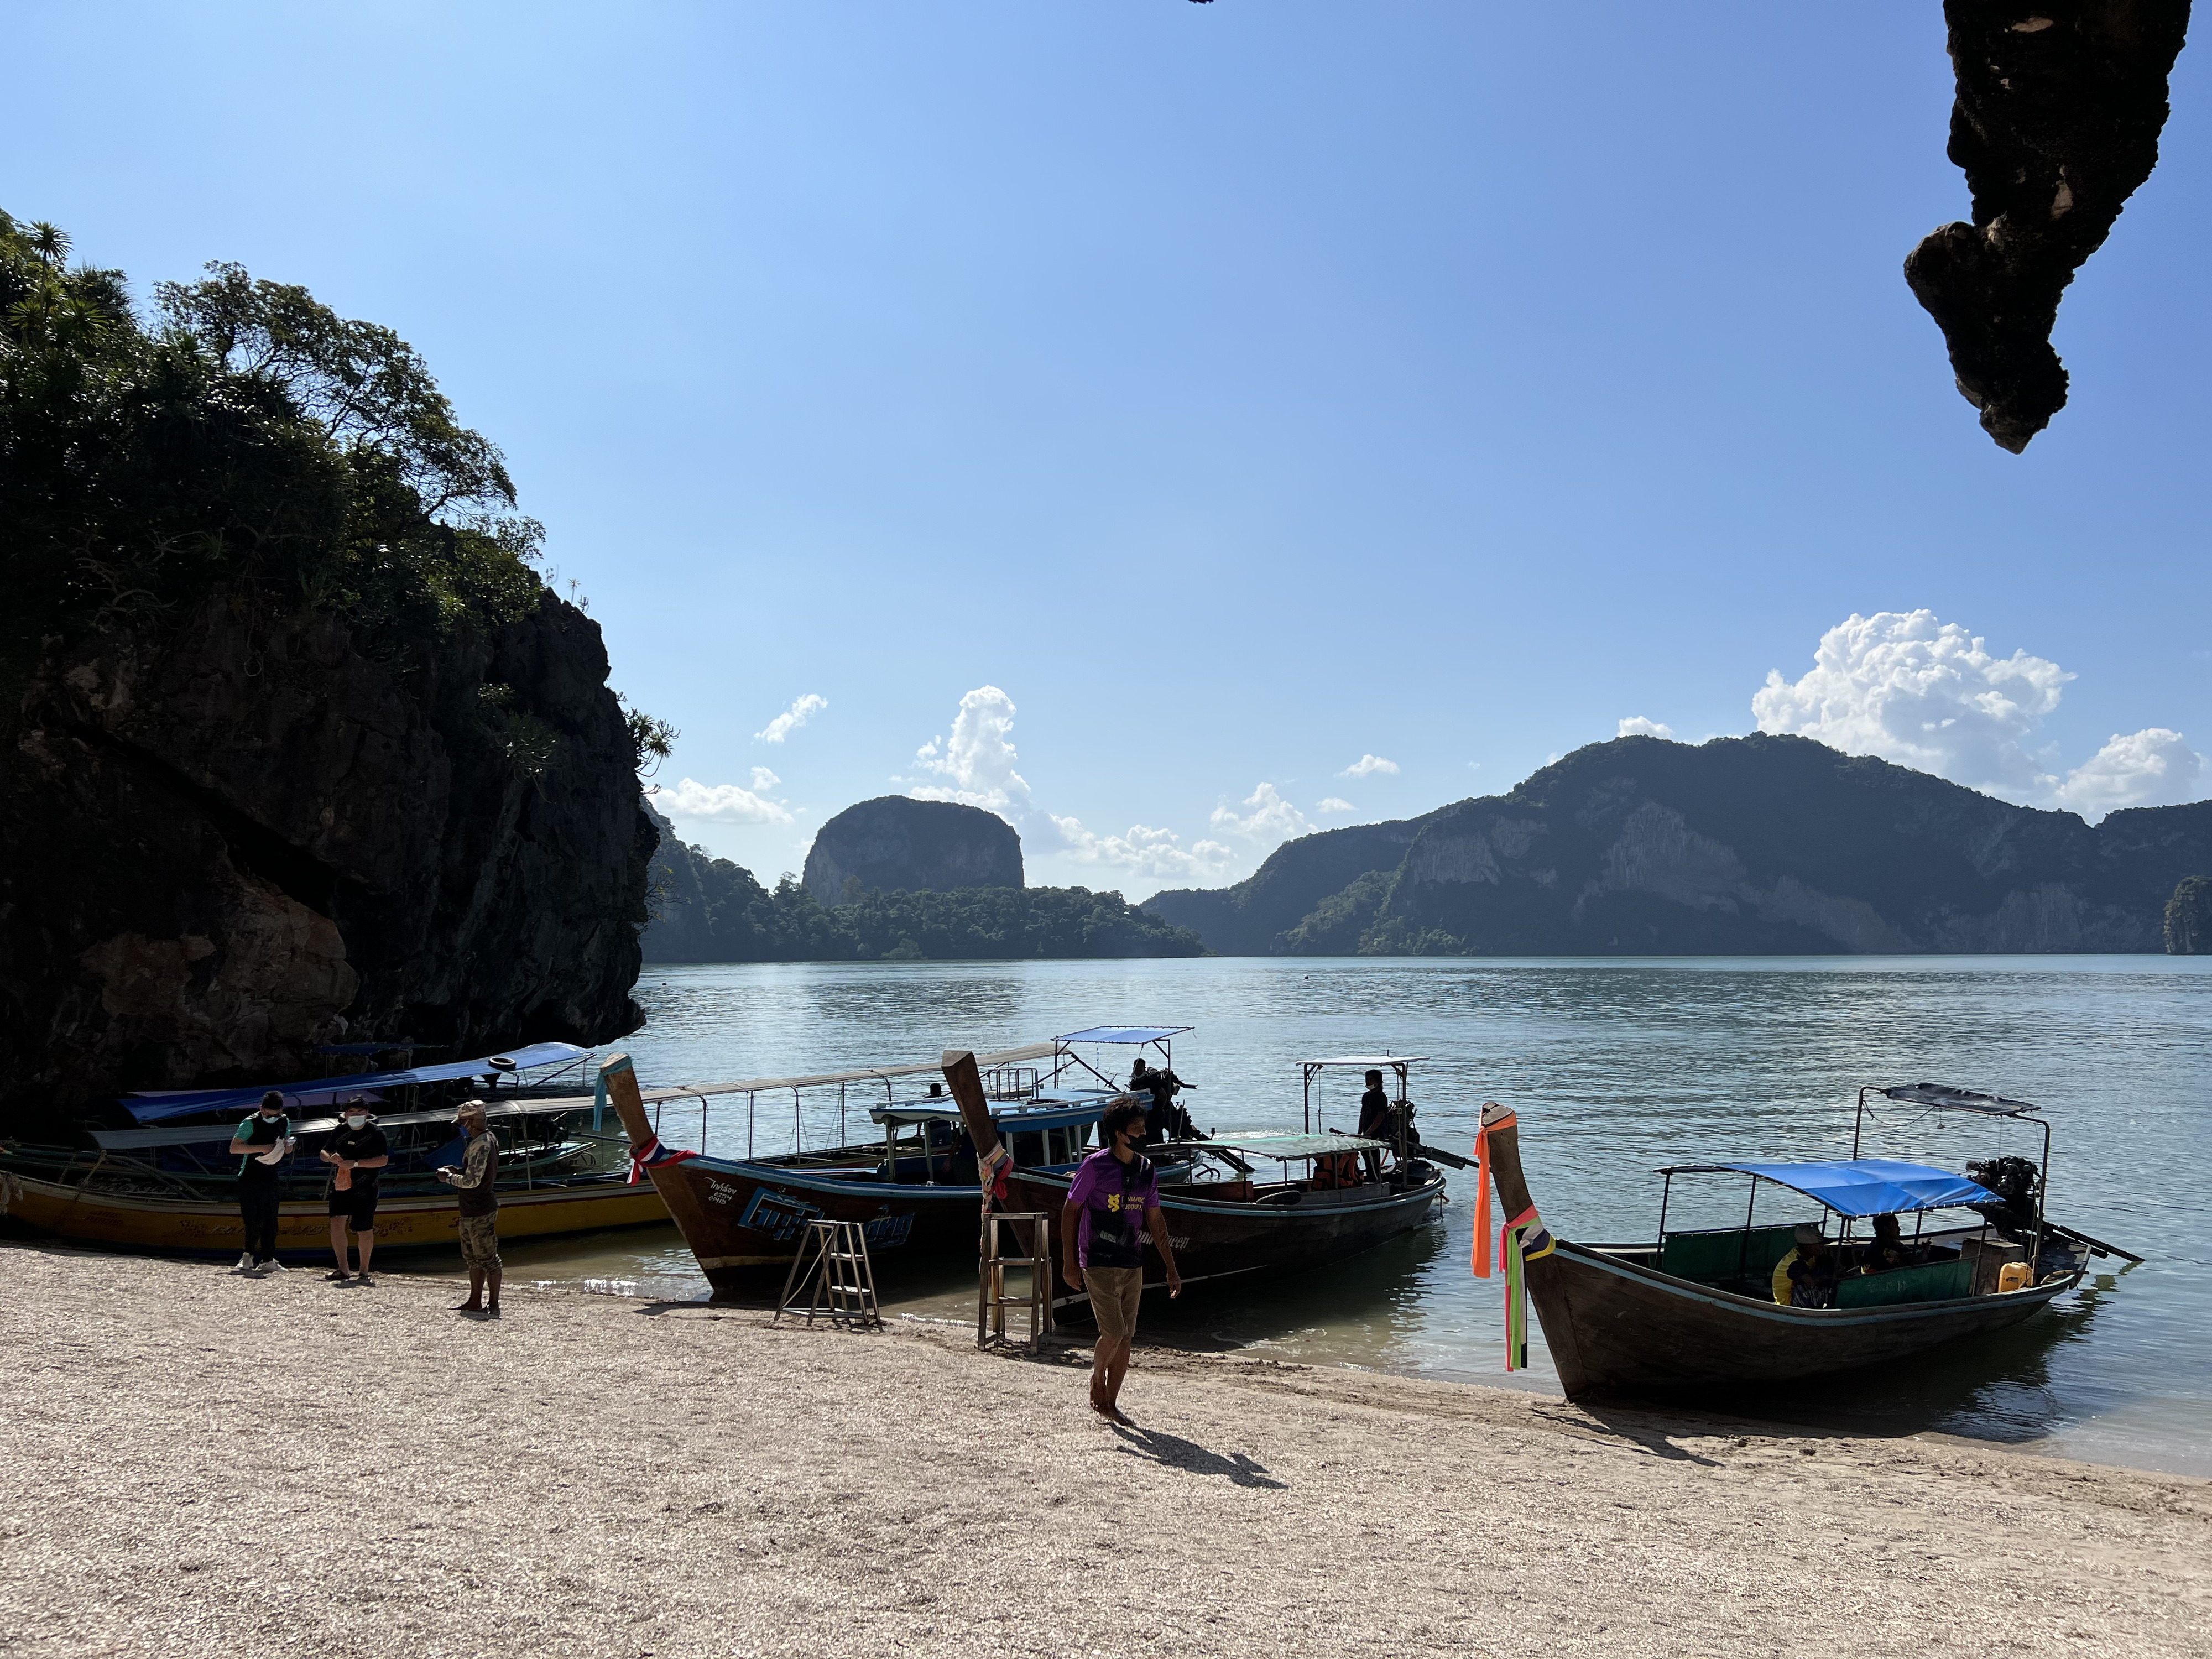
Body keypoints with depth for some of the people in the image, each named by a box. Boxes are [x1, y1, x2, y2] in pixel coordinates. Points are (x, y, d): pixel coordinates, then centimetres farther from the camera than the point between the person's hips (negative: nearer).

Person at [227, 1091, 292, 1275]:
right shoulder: (251, 1123, -11)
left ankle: (268, 1261, 8)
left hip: (270, 1178, 5)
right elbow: (234, 1147, -21)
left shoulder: (285, 1122, 8)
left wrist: (287, 1146, -3)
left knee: (269, 1221, 4)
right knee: (253, 1221, -11)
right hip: (249, 1179, -5)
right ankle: (248, 1257, 0)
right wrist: (263, 1148, -26)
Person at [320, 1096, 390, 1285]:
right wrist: (331, 1157, -7)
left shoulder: (375, 1133, -3)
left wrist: (356, 1163, -21)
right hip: (340, 1186, 3)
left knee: (364, 1231, 3)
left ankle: (364, 1272, 18)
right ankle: (343, 1270, -3)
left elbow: (383, 1160, -11)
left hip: (365, 1189, -3)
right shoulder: (340, 1131, 10)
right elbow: (324, 1153, 17)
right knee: (336, 1225, -13)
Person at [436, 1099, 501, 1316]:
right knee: (472, 1258, 18)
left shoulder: (480, 1144, -21)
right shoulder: (489, 1139, 10)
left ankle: (494, 1305, 3)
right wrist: (458, 1171, 12)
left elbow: (472, 1181, -25)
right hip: (471, 1211, 11)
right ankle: (475, 1302, 27)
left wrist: (449, 1178, -9)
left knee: (488, 1258, -3)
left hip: (480, 1211, -11)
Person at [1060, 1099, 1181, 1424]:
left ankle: (1109, 1404, 19)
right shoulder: (1095, 1166, -10)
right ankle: (1097, 1377, 19)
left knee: (1126, 1338, 6)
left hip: (1133, 1265, 6)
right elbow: (1070, 1211, -5)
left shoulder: (1146, 1170, 6)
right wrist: (1069, 1262, -8)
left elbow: (1155, 1221, 13)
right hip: (1099, 1264, -5)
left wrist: (1171, 1268, 11)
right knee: (1114, 1333, -11)